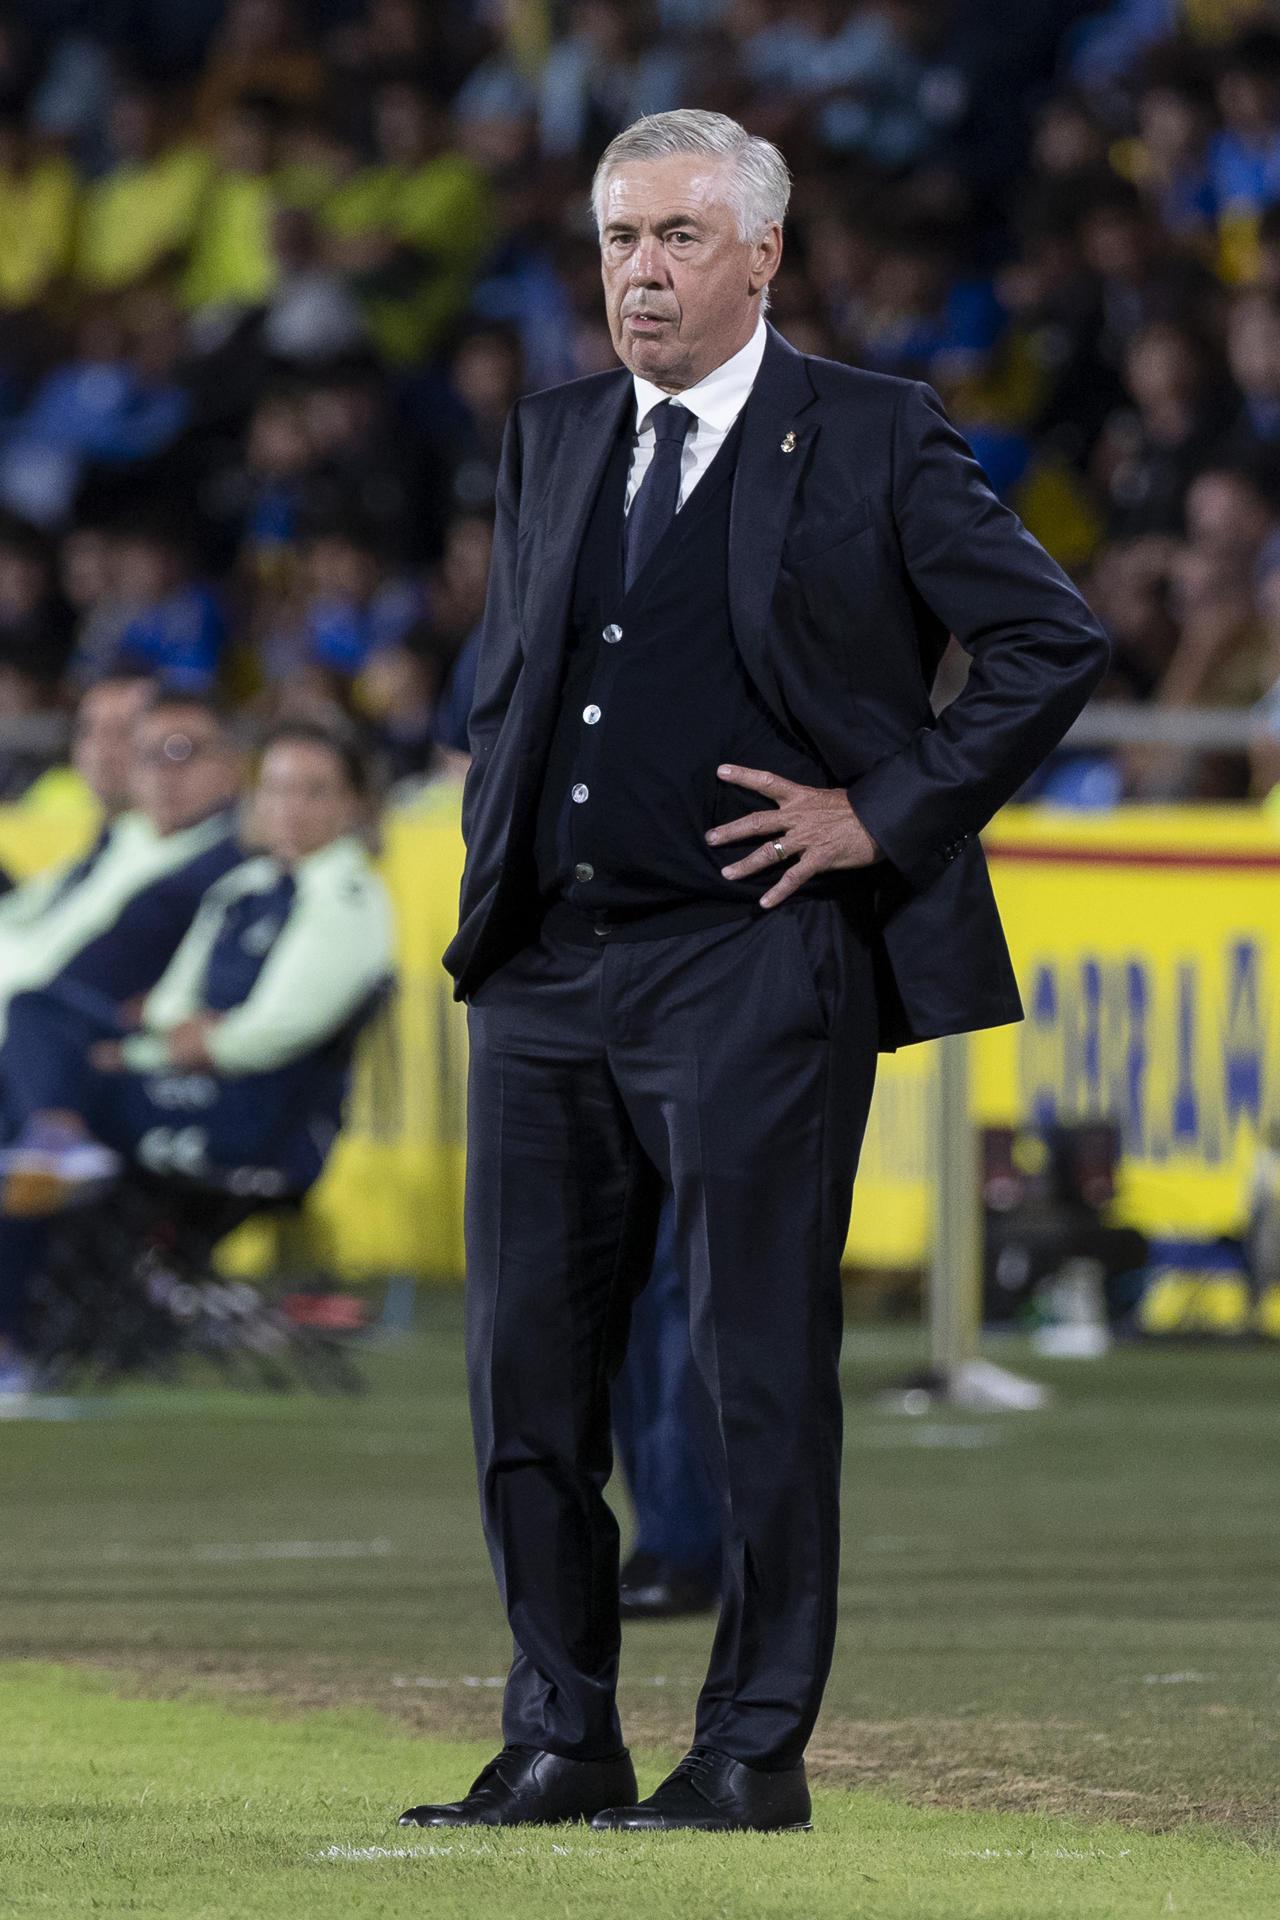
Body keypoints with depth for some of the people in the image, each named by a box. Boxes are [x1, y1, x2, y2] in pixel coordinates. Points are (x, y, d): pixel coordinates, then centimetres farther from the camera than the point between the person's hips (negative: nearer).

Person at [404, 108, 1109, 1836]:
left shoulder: (872, 440, -2)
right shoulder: (553, 442, 15)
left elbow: (1055, 642, -4)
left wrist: (887, 815, -8)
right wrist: (491, 881, 13)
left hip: (749, 963, -6)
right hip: (546, 973, 6)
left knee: (761, 1368, -3)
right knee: (529, 1368, 4)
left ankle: (757, 1747, 3)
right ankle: (560, 1740, 13)